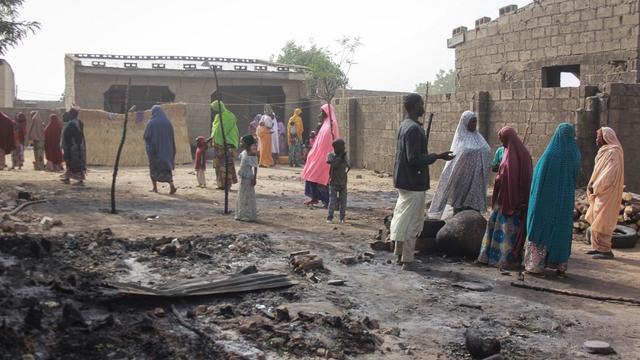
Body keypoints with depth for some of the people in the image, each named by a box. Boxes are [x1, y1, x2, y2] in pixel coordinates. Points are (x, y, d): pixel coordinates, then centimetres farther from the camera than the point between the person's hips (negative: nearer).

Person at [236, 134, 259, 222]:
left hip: (248, 177, -9)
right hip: (243, 177, 9)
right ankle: (242, 215, 23)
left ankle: (249, 216, 5)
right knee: (242, 196, 14)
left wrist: (254, 178, -19)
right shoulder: (244, 152, 9)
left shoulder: (252, 154, -15)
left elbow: (255, 167, -16)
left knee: (248, 196, -2)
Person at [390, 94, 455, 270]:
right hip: (414, 183, -10)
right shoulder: (414, 129, -19)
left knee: (402, 218, 16)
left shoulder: (404, 126, 11)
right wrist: (437, 156, -16)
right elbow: (415, 158, -23)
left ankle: (399, 254, 25)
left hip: (403, 181, 10)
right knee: (412, 222, -2)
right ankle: (407, 260, 3)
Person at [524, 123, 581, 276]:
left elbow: (538, 176, -11)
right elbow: (575, 177, 11)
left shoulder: (550, 154, -15)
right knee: (563, 229, 13)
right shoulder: (574, 155, -2)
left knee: (541, 229, 4)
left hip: (546, 200, -4)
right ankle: (561, 265, 16)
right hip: (566, 201, 4)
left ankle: (537, 265, 5)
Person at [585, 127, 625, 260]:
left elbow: (609, 175, -22)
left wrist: (595, 187, -15)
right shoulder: (605, 151, 15)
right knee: (595, 220, 12)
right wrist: (593, 185, 5)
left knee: (601, 221, -8)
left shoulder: (613, 152, -15)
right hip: (601, 193, 10)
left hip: (607, 194, -10)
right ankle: (598, 247, 18)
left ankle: (605, 250, -5)